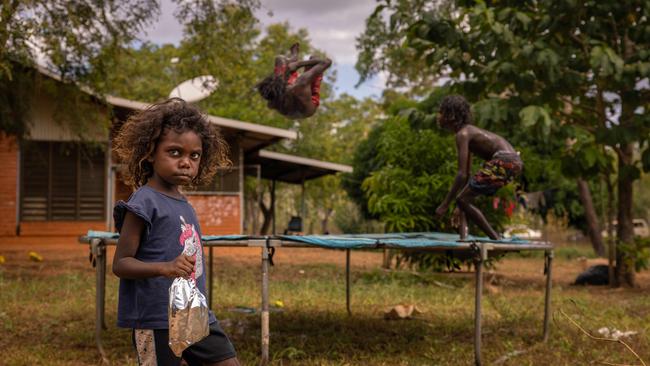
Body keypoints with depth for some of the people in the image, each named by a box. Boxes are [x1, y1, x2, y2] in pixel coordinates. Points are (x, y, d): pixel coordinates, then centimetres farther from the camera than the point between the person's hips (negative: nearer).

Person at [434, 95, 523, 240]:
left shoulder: (462, 134, -10)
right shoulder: (468, 131, 20)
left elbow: (462, 174, -17)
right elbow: (466, 173, 24)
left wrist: (445, 204, -13)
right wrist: (460, 206, 26)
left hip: (504, 162, -10)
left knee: (462, 200, -8)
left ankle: (495, 239, -9)